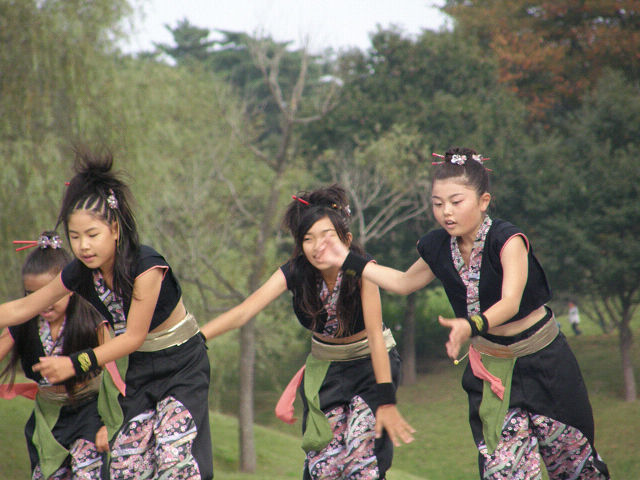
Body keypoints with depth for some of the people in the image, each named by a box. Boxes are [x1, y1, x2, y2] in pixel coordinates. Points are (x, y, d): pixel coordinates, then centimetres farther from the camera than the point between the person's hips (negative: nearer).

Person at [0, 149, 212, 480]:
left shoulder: (145, 266, -28)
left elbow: (134, 336, -24)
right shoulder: (80, 274, -10)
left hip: (181, 365, -6)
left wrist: (76, 364, -26)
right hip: (140, 368, 6)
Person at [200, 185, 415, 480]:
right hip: (324, 367, 3)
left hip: (371, 364, -3)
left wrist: (386, 400, -36)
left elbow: (375, 333, -29)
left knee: (362, 456, -18)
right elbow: (243, 313, -24)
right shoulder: (295, 273, -16)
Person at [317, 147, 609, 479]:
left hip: (540, 360, -4)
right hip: (489, 365, 4)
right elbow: (404, 283, 13)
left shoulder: (508, 240, -23)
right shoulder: (438, 248, -6)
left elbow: (510, 302, -36)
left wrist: (472, 326, -54)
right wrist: (349, 262, 9)